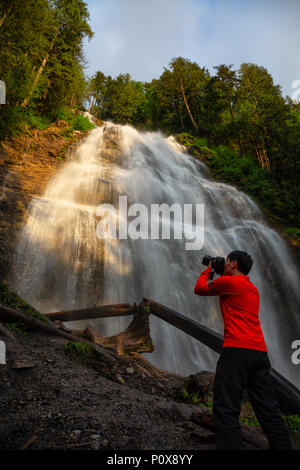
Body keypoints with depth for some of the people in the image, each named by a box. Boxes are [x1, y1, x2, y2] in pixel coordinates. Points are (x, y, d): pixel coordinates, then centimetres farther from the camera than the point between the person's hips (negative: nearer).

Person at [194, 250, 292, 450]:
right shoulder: (253, 289, 23)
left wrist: (208, 270, 27)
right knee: (269, 410, 10)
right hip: (260, 351, 9)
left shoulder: (228, 281, -2)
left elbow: (199, 289, 11)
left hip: (237, 350, -8)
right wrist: (219, 273, 38)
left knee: (226, 409, -7)